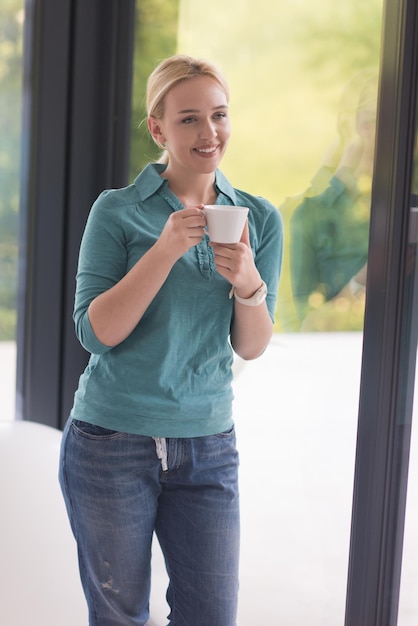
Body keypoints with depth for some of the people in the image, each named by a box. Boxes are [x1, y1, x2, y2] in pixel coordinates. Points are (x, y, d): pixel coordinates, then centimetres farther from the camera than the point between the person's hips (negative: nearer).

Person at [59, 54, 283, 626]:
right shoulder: (118, 210, -6)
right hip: (112, 444, -3)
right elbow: (95, 333, -12)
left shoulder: (259, 218, 4)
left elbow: (252, 347, 2)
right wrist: (166, 250, -23)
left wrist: (248, 281, -18)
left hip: (207, 447, 3)